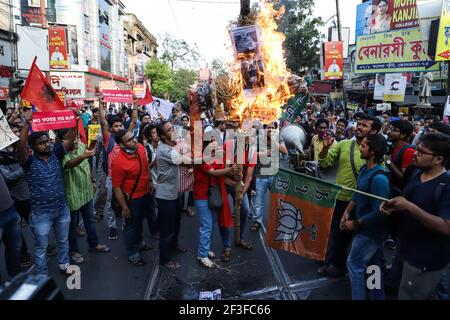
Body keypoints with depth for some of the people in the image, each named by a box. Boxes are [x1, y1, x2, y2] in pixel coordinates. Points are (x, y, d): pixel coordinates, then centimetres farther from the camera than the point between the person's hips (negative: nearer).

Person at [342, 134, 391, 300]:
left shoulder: (378, 178, -28)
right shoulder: (364, 169, 1)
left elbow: (378, 212, -27)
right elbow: (357, 193, 12)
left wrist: (355, 224, -18)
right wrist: (347, 212, 2)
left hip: (371, 231, -9)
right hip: (368, 228, 9)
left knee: (354, 264, 3)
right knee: (373, 265, 21)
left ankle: (358, 297, 19)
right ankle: (378, 296, 38)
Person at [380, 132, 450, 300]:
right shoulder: (416, 174, 2)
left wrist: (409, 206, -32)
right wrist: (393, 206, -5)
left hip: (427, 259, -8)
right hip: (409, 249, 8)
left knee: (408, 296, 8)